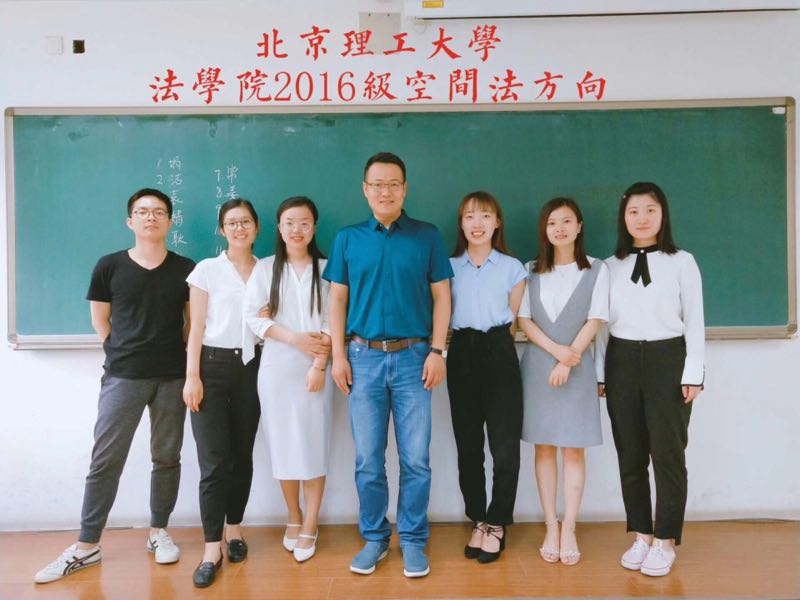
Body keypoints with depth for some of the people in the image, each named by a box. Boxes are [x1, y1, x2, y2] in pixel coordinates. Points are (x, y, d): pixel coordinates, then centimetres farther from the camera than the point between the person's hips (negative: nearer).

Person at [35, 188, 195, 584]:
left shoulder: (186, 270, 1)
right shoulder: (109, 266, 1)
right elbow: (100, 319, 9)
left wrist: (173, 351, 3)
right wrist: (122, 352, 6)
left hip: (172, 377, 1)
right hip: (122, 377, 0)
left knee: (166, 457, 10)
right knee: (105, 459, 2)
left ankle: (159, 532, 25)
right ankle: (86, 546, 14)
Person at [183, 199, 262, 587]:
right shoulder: (207, 269, 0)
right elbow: (197, 327, -3)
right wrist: (192, 376, -10)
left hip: (250, 368, 3)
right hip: (212, 366, -3)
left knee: (242, 456, 10)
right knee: (215, 460, -5)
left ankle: (234, 528, 27)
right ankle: (212, 548, 2)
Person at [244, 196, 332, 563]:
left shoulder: (326, 268, 3)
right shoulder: (266, 268, 5)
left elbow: (333, 321, -2)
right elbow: (252, 316, -2)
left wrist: (319, 365, -12)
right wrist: (293, 338, -12)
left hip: (315, 367, -1)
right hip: (276, 367, 1)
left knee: (314, 444, 1)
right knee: (283, 444, 7)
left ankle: (309, 527, 13)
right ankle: (293, 518, 25)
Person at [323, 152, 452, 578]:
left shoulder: (427, 236, 4)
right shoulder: (347, 239, 7)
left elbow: (441, 296, 4)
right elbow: (337, 300, 7)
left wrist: (437, 351, -4)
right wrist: (338, 355, 0)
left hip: (413, 356, -1)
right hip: (364, 357, 1)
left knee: (415, 459, 5)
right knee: (368, 460, 8)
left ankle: (413, 541, 21)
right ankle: (373, 538, 25)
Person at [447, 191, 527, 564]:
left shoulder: (513, 268, 5)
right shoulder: (450, 267, 9)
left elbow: (515, 319, 8)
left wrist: (498, 345, 4)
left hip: (499, 354, -2)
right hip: (462, 354, 2)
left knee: (504, 445, -2)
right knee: (468, 445, 8)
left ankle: (496, 525, 15)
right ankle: (478, 522, 23)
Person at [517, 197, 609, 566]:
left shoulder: (597, 270, 3)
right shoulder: (530, 270, 8)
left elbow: (595, 321, -4)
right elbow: (523, 319, 1)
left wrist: (569, 359, -14)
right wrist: (556, 349, -12)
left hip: (576, 365, -1)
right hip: (537, 364, 2)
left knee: (573, 449, 1)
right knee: (544, 447, 4)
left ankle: (569, 529, 9)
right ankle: (550, 527, 13)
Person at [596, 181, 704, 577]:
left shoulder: (682, 262, 1)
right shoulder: (611, 266, 6)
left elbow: (694, 320, -1)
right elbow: (603, 322, 5)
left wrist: (693, 372, -6)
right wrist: (599, 372, 3)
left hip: (667, 359, -2)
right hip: (622, 361, 3)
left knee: (667, 453, 4)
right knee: (630, 454, 10)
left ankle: (665, 541, 18)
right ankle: (641, 535, 25)